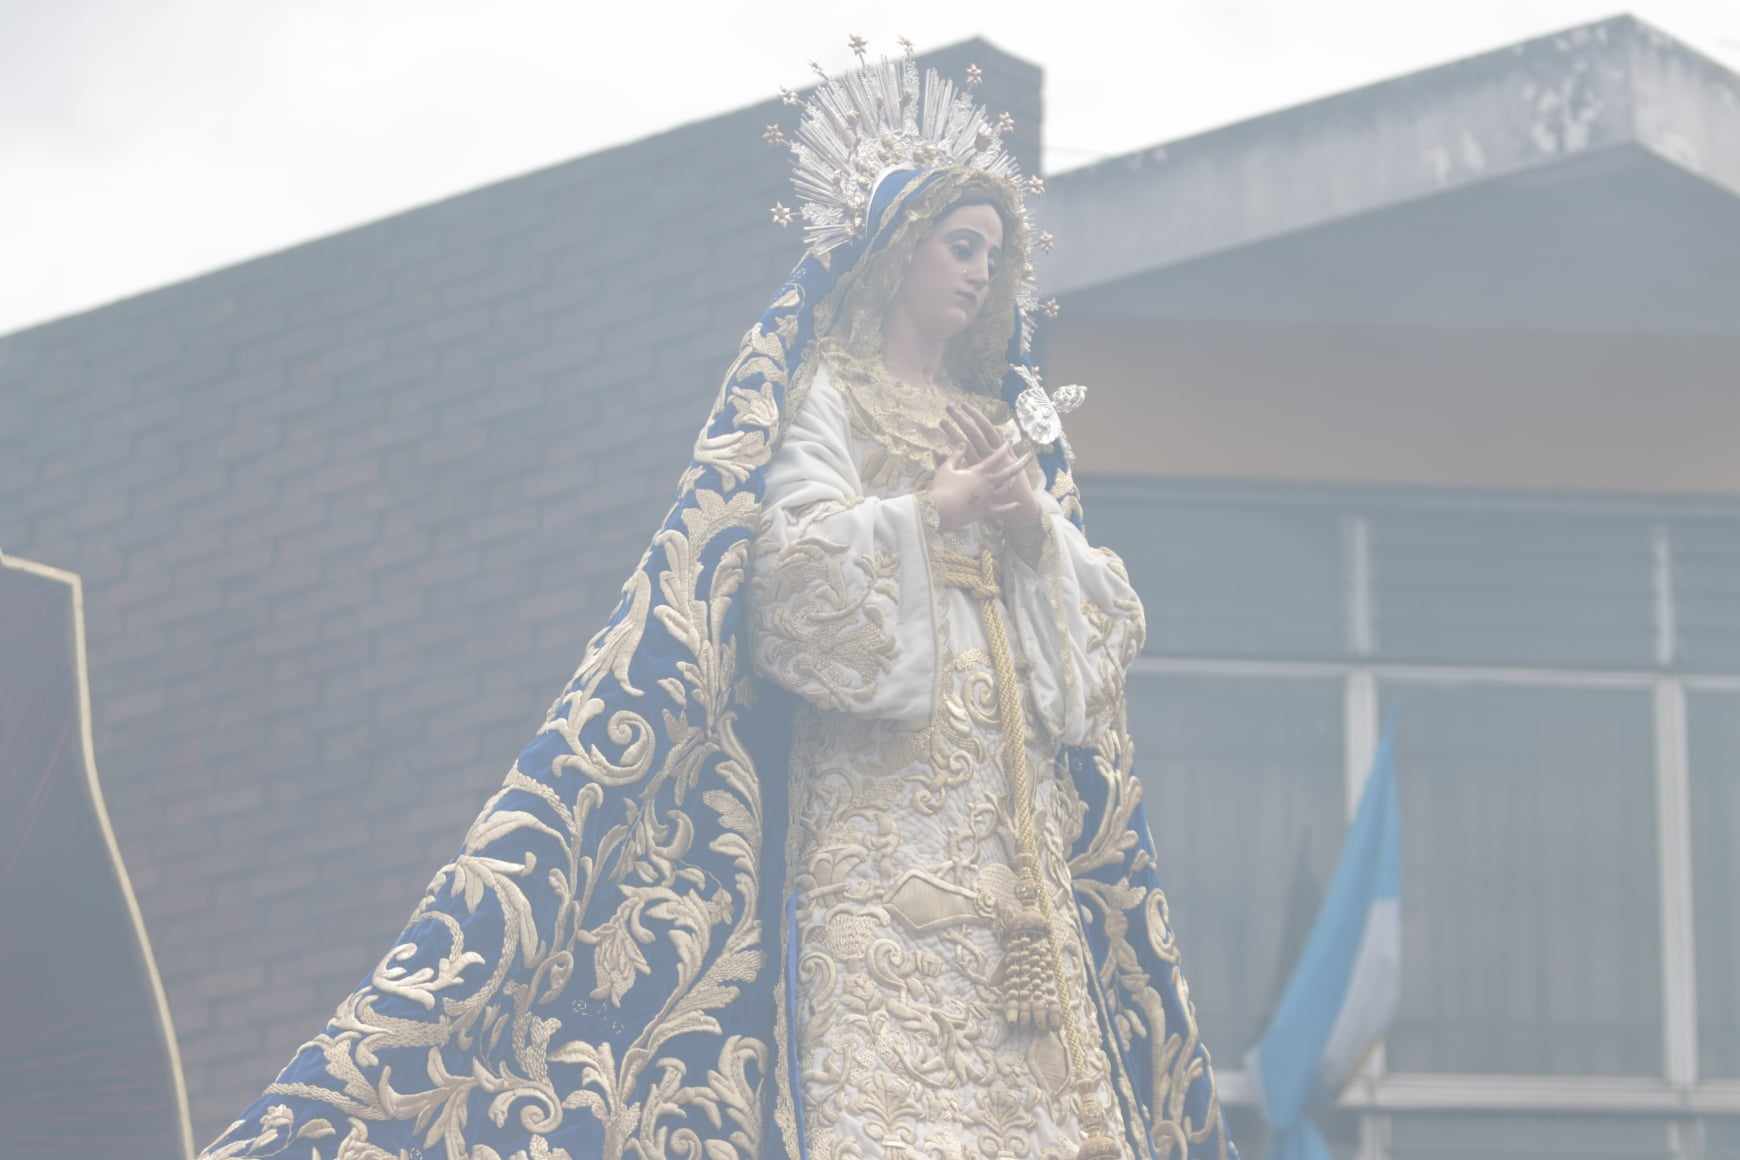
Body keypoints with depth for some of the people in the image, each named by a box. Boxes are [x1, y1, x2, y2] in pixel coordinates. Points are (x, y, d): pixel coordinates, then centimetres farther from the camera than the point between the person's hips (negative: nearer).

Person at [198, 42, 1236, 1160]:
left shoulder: (1015, 424, 22)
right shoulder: (824, 397, 7)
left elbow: (1103, 612, 16)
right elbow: (802, 563, -10)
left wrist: (1038, 525, 0)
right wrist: (934, 511, -6)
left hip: (1012, 796, 6)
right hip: (882, 784, -6)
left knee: (1033, 1068, -4)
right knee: (887, 1067, -17)